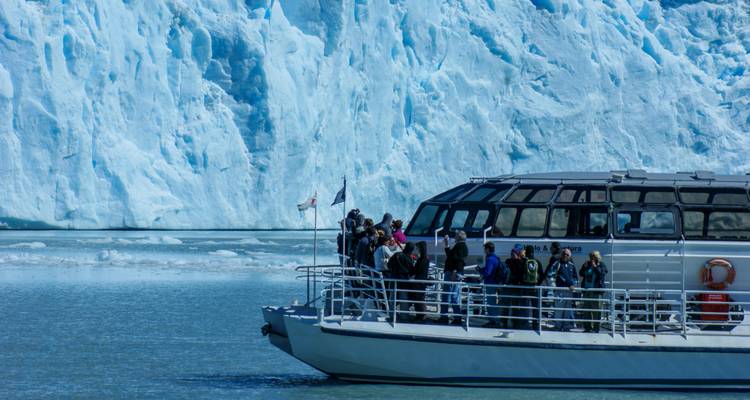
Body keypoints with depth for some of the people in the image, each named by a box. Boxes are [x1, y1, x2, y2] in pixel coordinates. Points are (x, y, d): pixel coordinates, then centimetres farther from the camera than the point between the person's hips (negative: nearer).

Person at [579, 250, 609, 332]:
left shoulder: (601, 265, 2)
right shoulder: (587, 264, 16)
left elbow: (602, 274, -13)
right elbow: (581, 274, 14)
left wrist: (595, 267, -16)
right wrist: (584, 267, -2)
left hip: (596, 291, -6)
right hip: (587, 290, 6)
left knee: (596, 310, -6)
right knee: (586, 309, 7)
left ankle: (596, 327, -3)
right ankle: (587, 326, 14)